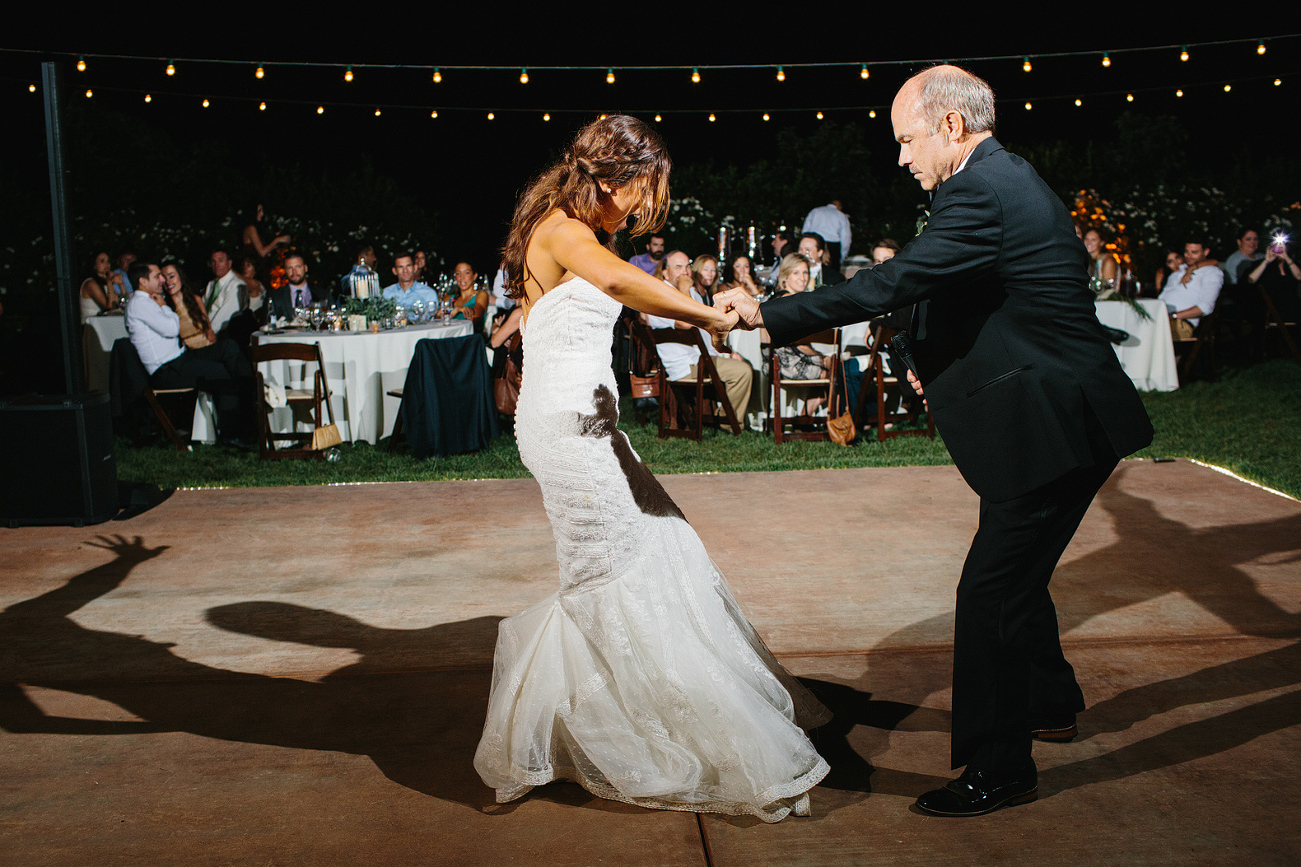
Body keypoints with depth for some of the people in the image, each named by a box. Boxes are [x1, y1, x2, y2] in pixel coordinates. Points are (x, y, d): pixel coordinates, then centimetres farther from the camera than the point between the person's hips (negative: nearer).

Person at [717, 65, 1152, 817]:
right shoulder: (1009, 180, 13)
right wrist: (940, 361, 15)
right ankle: (1050, 704, 44)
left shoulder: (982, 193, -19)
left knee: (991, 592, -5)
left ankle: (1000, 767, 6)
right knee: (1014, 577, 24)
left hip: (1055, 428, -11)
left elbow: (892, 283, -25)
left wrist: (769, 313, -20)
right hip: (1060, 418, 11)